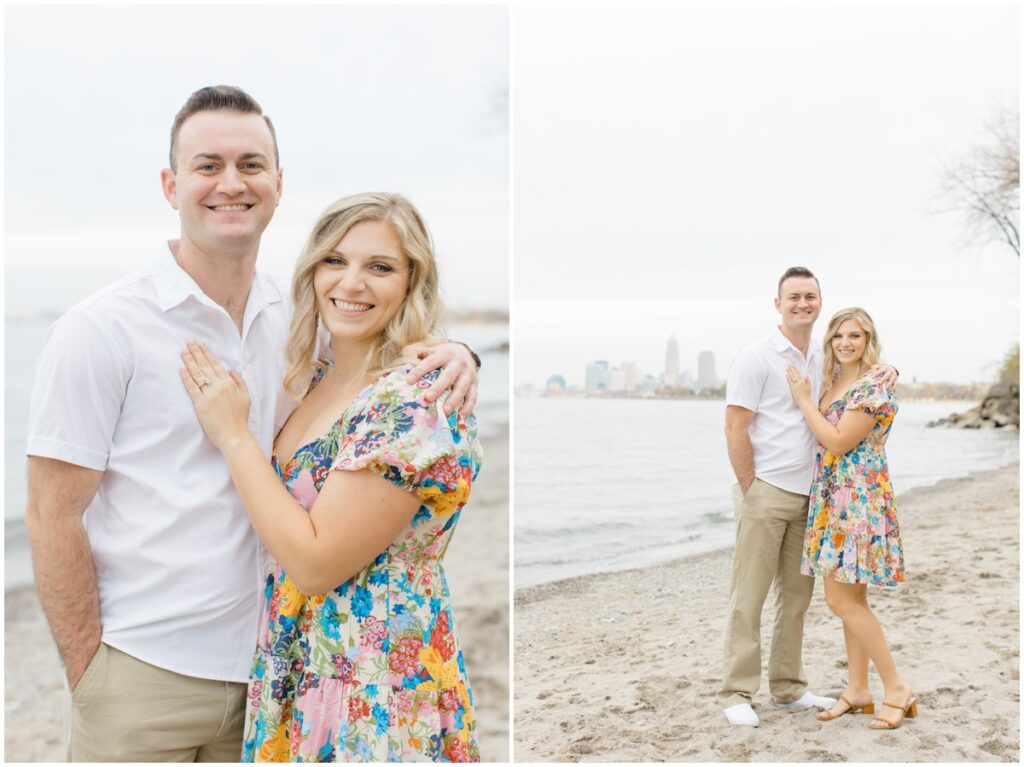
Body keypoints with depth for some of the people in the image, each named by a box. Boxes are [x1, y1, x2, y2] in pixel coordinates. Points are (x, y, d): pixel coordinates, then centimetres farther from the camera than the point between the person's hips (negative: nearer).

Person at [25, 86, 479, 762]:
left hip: (259, 661, 4)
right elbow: (52, 516, -8)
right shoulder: (99, 331, -10)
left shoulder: (293, 319, 3)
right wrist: (88, 677, -9)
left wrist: (447, 356, -7)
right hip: (141, 674, -4)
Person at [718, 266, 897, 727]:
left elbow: (863, 368, 29)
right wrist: (750, 493, -12)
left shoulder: (824, 361, 13)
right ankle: (736, 693, 3)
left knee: (796, 595, 11)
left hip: (807, 496, 7)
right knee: (748, 598, -4)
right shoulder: (756, 359, -7)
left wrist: (885, 373, 4)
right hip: (764, 493, -7)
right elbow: (735, 430, -11)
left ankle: (788, 689, 22)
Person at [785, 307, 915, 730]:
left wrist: (804, 400, -11)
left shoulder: (873, 387, -13)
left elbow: (838, 442, -19)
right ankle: (858, 690, 20)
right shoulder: (832, 383, 13)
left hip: (859, 500, -9)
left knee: (842, 599, -9)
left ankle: (897, 690, 1)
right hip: (832, 500, 9)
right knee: (850, 598, 12)